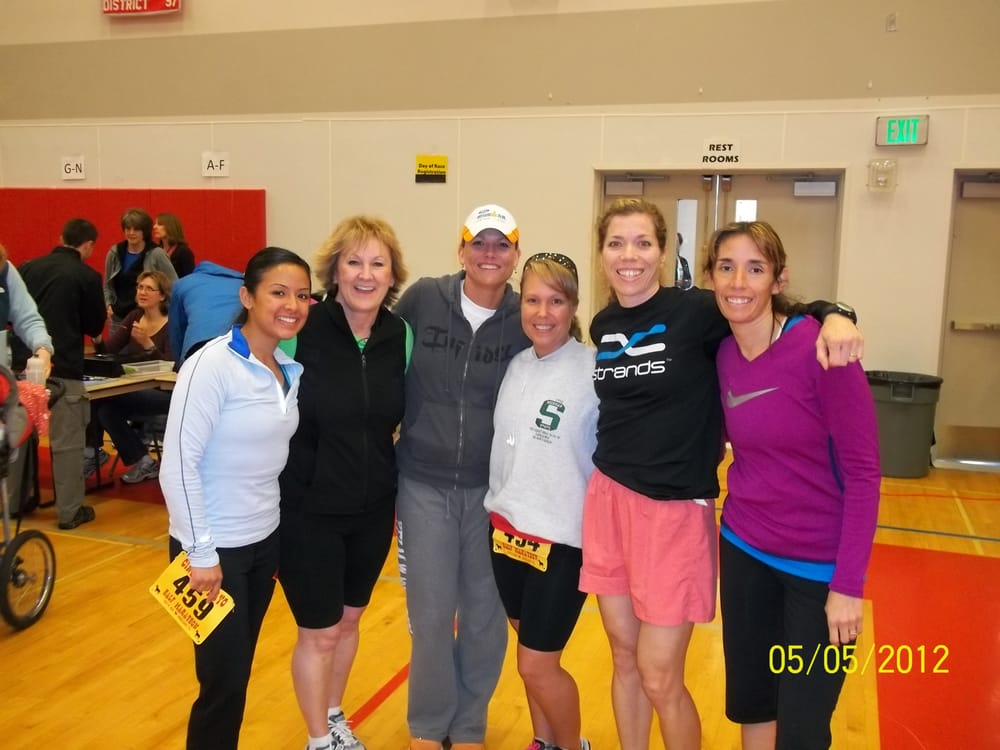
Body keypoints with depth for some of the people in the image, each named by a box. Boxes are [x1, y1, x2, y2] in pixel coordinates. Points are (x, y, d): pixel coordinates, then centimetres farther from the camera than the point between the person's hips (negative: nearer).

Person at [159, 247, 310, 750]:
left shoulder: (291, 368, 3)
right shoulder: (212, 364, -19)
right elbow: (177, 465, -20)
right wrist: (200, 553, -18)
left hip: (265, 540, 7)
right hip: (214, 548, -6)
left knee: (240, 670, 18)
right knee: (223, 679, 4)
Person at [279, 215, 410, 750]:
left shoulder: (401, 335, -4)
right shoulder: (303, 330, -19)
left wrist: (396, 488, 10)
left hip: (373, 509, 5)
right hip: (308, 509, -4)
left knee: (348, 619, 22)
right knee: (320, 631, 9)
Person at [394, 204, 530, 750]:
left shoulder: (523, 321, -6)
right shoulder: (421, 300, -7)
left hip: (492, 489, 1)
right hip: (423, 484, 0)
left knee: (485, 614, 11)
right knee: (430, 613, 7)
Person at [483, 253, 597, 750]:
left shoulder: (595, 370, -15)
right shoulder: (517, 364, 3)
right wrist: (499, 504, 13)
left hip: (562, 539, -6)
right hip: (506, 528, 6)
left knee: (537, 665, 4)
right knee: (531, 653, 19)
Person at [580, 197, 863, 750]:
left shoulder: (698, 311, -11)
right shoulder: (603, 326, 6)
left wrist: (833, 317, -26)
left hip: (676, 510, -5)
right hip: (607, 501, 5)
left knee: (659, 676, 4)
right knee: (624, 659, 15)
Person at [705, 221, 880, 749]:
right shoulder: (723, 354, -2)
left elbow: (863, 471, -17)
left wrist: (848, 584, -17)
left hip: (819, 564, -5)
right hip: (744, 550, 5)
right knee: (747, 703, 18)